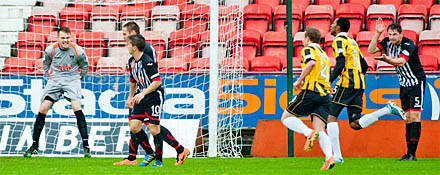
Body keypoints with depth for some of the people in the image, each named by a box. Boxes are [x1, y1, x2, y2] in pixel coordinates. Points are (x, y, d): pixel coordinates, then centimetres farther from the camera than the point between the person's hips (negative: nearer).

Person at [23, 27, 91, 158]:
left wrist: (80, 77, 11)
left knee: (77, 107, -23)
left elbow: (84, 65, 11)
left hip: (72, 79, -2)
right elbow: (46, 63, 16)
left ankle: (86, 145, -20)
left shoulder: (77, 51, -9)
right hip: (55, 80, 2)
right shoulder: (50, 50, -6)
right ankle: (34, 146, 4)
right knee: (43, 109, -7)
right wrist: (48, 76, 13)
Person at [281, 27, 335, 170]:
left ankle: (309, 133, -19)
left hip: (311, 92, -7)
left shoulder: (308, 49, 3)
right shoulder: (324, 54, 29)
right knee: (320, 131, -1)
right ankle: (330, 157, -26)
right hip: (325, 95, 7)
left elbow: (311, 62, -20)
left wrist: (299, 80, -14)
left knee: (286, 117, 6)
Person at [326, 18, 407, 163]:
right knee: (355, 124, 3)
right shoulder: (352, 41, 25)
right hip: (359, 84, 8)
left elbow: (340, 63, -16)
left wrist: (329, 81, -16)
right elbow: (364, 66, 25)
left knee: (331, 117, -4)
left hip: (347, 83, -8)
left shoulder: (339, 40, -2)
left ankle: (337, 156, -11)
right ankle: (388, 109, -7)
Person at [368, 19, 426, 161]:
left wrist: (386, 59, -55)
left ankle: (412, 153, -16)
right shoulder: (388, 42, -1)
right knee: (407, 118, 4)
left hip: (416, 82, -7)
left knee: (414, 116, -12)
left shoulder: (408, 45, -22)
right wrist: (377, 33, -12)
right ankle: (409, 152, 4)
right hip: (404, 84, 7)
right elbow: (371, 50, -3)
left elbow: (401, 61, -37)